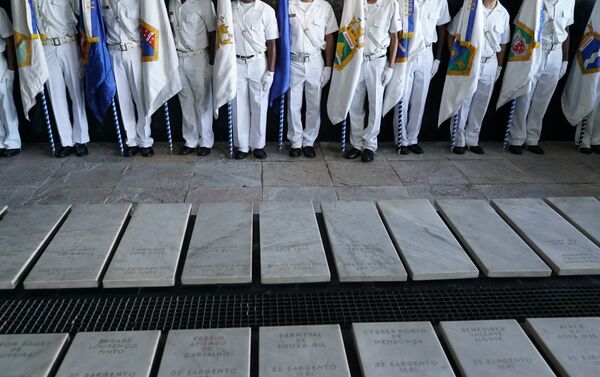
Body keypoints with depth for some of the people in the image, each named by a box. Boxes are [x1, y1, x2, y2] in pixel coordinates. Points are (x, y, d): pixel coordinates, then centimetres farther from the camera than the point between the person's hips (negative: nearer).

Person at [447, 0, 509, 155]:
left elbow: (503, 43, 14)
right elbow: (452, 34, -1)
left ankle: (472, 140, 20)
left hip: (489, 66, 4)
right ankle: (459, 141, 12)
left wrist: (499, 66, 13)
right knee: (463, 103, 1)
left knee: (481, 105, 9)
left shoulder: (503, 14, 5)